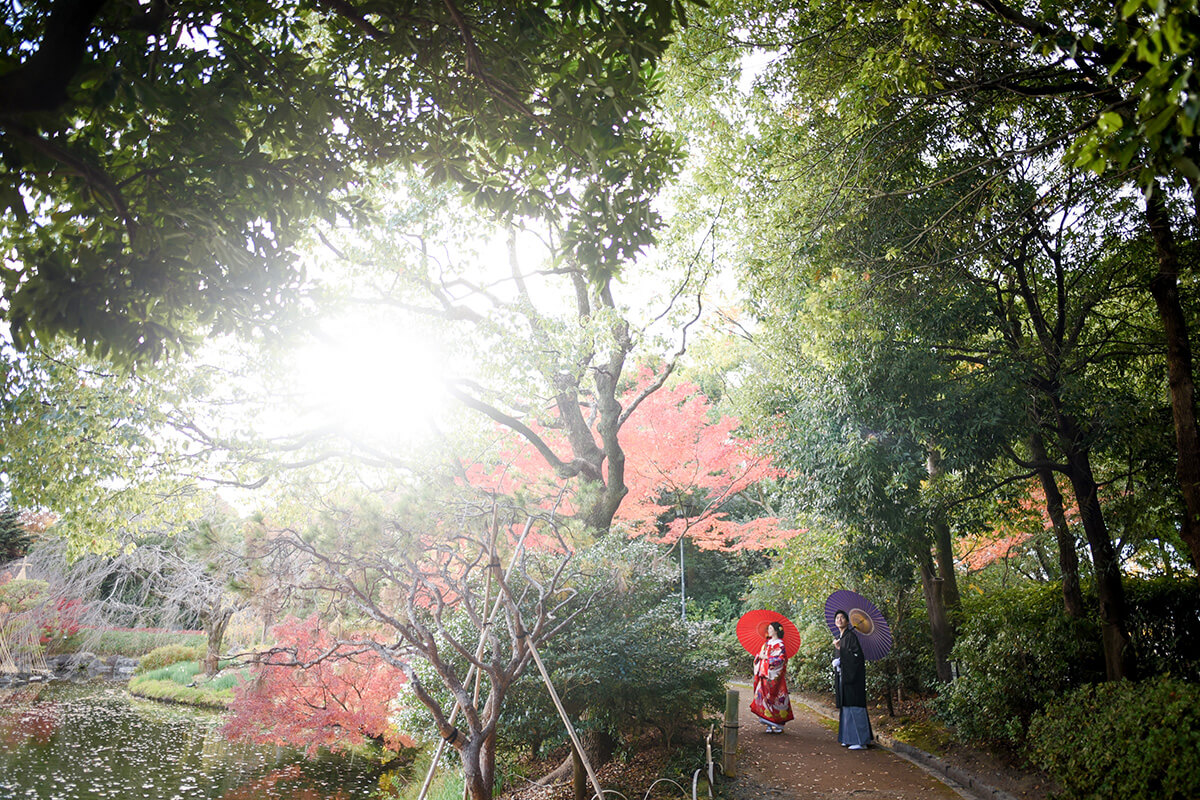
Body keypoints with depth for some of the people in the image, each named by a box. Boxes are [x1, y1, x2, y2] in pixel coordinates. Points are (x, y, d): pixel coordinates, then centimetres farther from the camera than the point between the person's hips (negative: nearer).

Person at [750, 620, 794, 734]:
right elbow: (758, 656, 19)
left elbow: (780, 659, -16)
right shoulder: (766, 643, 17)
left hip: (774, 676, -7)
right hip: (764, 675, 7)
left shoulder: (779, 644, -5)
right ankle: (770, 725, 8)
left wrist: (766, 657, -13)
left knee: (774, 697, -8)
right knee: (765, 696, 2)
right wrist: (759, 656, -3)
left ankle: (778, 725, 0)